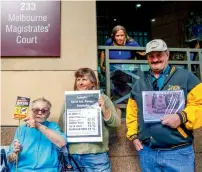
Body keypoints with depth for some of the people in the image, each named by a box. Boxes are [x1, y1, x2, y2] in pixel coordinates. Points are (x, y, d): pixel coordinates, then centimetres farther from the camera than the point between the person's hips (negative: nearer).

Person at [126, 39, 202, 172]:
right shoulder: (139, 83, 11)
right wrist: (133, 135, 7)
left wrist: (182, 117, -21)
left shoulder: (185, 77, -1)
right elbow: (132, 112, 15)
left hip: (178, 152, -3)